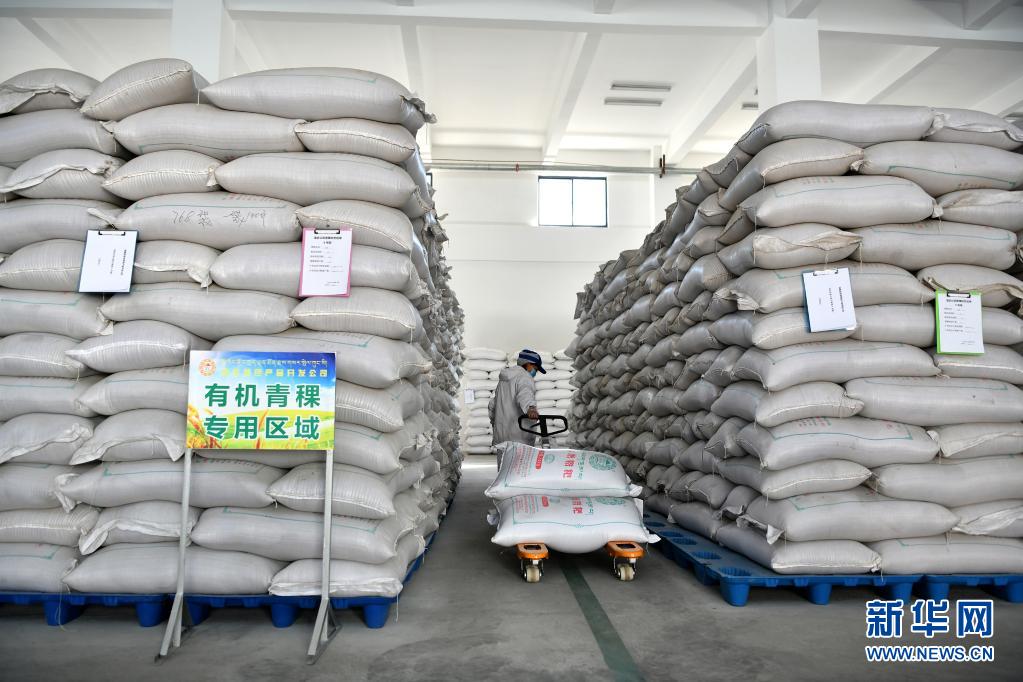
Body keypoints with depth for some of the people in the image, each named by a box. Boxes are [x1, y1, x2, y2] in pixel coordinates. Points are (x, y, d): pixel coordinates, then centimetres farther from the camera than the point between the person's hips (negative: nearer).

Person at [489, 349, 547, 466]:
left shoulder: (503, 379, 21)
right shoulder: (524, 377, -5)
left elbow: (492, 405, 28)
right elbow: (525, 394, -28)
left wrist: (494, 422, 41)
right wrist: (530, 408, -46)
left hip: (500, 434, 8)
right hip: (519, 435, -8)